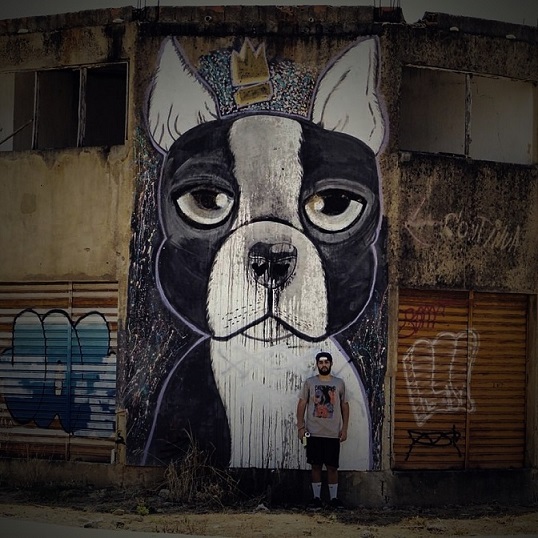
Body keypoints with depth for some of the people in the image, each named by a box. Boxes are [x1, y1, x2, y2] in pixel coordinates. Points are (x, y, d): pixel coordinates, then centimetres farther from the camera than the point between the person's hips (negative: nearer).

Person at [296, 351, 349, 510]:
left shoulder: (339, 383, 6)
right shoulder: (309, 382, 3)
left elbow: (345, 406, 8)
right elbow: (302, 404, 2)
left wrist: (345, 428, 1)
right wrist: (300, 426, -6)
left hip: (333, 433, 0)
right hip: (314, 433, 0)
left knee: (332, 467, 2)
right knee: (316, 466, 3)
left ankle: (334, 498, 10)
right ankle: (316, 498, 10)